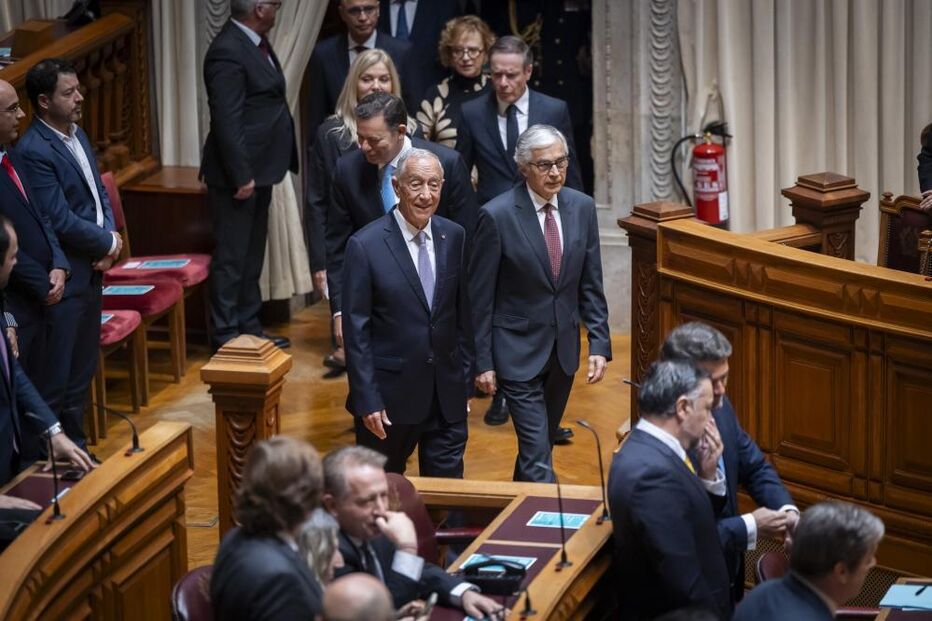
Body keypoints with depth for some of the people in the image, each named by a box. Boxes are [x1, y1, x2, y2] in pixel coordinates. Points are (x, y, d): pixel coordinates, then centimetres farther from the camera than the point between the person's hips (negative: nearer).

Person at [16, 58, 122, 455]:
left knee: (82, 369, 18)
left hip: (91, 271, 9)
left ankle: (76, 448, 30)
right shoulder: (33, 151, -21)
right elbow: (60, 221, -23)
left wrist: (109, 238, -4)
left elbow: (99, 192, 15)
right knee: (54, 376, 0)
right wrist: (108, 243, -10)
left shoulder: (77, 136, 9)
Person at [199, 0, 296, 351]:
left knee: (251, 256, 18)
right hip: (239, 173, -10)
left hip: (259, 168, 10)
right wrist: (241, 176, -22)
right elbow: (226, 121, -22)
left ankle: (249, 328, 27)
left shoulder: (254, 42, 10)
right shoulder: (228, 52, -20)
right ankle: (226, 336, 5)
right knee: (232, 257, -1)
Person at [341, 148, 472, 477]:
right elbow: (356, 331, -10)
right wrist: (367, 401, -13)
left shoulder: (454, 236, 2)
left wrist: (465, 379, 8)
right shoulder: (365, 246, -12)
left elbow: (463, 313, 9)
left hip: (447, 396, 4)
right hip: (390, 395, -3)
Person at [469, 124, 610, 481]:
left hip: (564, 347, 5)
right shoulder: (497, 216, -15)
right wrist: (483, 363, -9)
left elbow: (591, 284, 6)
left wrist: (599, 345, 0)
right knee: (537, 452, -9)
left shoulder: (582, 208, 0)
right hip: (518, 351, -5)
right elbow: (480, 297, -9)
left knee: (542, 442, 18)